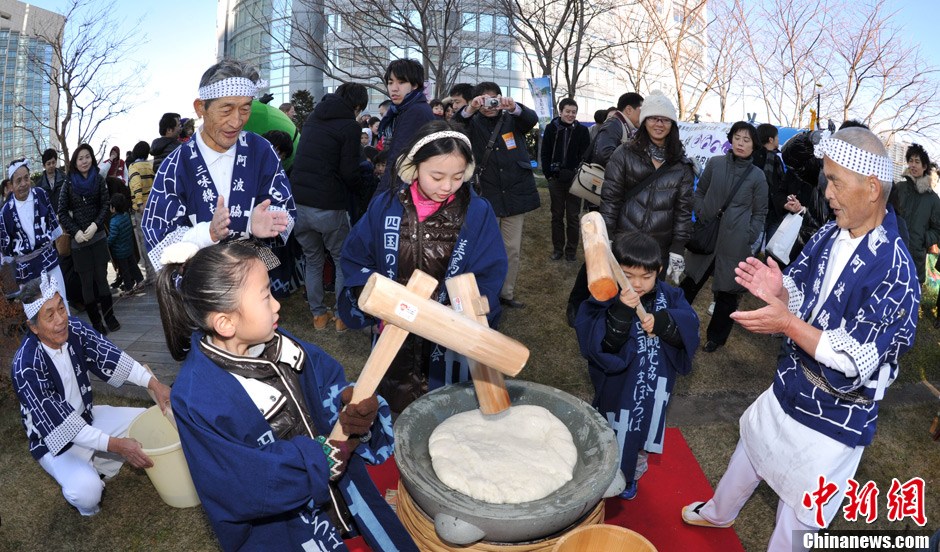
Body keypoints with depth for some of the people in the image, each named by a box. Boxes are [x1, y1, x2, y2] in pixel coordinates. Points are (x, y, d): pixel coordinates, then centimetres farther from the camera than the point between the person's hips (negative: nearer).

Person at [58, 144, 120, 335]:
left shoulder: (98, 179, 3)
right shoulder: (68, 184, 1)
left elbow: (106, 204, 1)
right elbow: (62, 213, 2)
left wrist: (95, 224, -12)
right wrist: (75, 232, -11)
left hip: (98, 236, 1)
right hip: (78, 240, 0)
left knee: (101, 278, 2)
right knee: (87, 282, 2)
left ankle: (109, 316, 10)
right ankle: (96, 323, 6)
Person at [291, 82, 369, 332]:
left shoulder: (312, 119, 13)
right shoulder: (349, 126, -8)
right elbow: (350, 172, -12)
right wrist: (359, 189, 8)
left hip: (298, 203, 6)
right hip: (327, 206, -6)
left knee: (313, 260, 19)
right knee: (344, 262, 11)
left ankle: (318, 314, 24)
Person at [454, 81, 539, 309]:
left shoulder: (512, 119, 6)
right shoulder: (474, 123, 4)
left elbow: (532, 119, -14)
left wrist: (514, 107, -36)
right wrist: (469, 109, -36)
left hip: (516, 195, 2)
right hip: (487, 196, -2)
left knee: (513, 249, 9)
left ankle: (506, 293, 20)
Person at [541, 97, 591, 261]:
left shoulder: (582, 130, -1)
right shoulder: (551, 128, 1)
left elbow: (585, 155, -1)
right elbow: (545, 153, 3)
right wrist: (548, 174, -5)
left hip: (574, 179, -1)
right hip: (555, 179, 1)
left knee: (573, 217, 5)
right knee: (557, 215, 10)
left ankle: (571, 250, 16)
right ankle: (557, 248, 20)